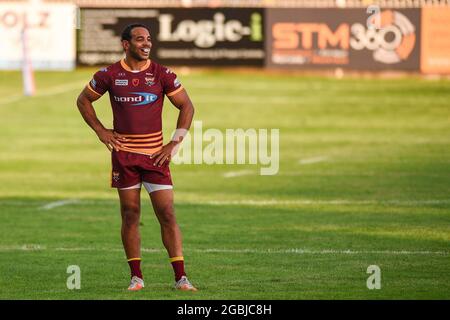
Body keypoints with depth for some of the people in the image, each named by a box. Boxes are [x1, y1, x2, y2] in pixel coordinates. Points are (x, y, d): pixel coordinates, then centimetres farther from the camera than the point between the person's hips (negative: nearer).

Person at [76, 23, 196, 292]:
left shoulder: (162, 75, -1)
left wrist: (176, 143, -1)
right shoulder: (110, 75, 0)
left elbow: (187, 106, 6)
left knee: (167, 214, -6)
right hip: (124, 153, 1)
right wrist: (101, 131, 4)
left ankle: (181, 277, -5)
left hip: (155, 154, -1)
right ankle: (136, 277, 12)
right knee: (130, 214, 4)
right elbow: (83, 100, 14)